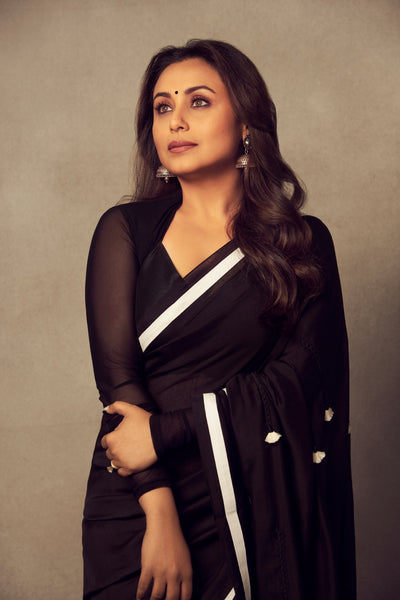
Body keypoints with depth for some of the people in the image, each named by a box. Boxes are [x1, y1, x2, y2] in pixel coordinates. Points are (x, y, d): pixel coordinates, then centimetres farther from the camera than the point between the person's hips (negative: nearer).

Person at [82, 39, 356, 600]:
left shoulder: (304, 243, 0)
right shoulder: (126, 230, -1)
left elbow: (295, 377, -8)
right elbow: (117, 373, -9)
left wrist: (165, 433, -16)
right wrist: (160, 515, -17)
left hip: (251, 499, 0)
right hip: (134, 504, 0)